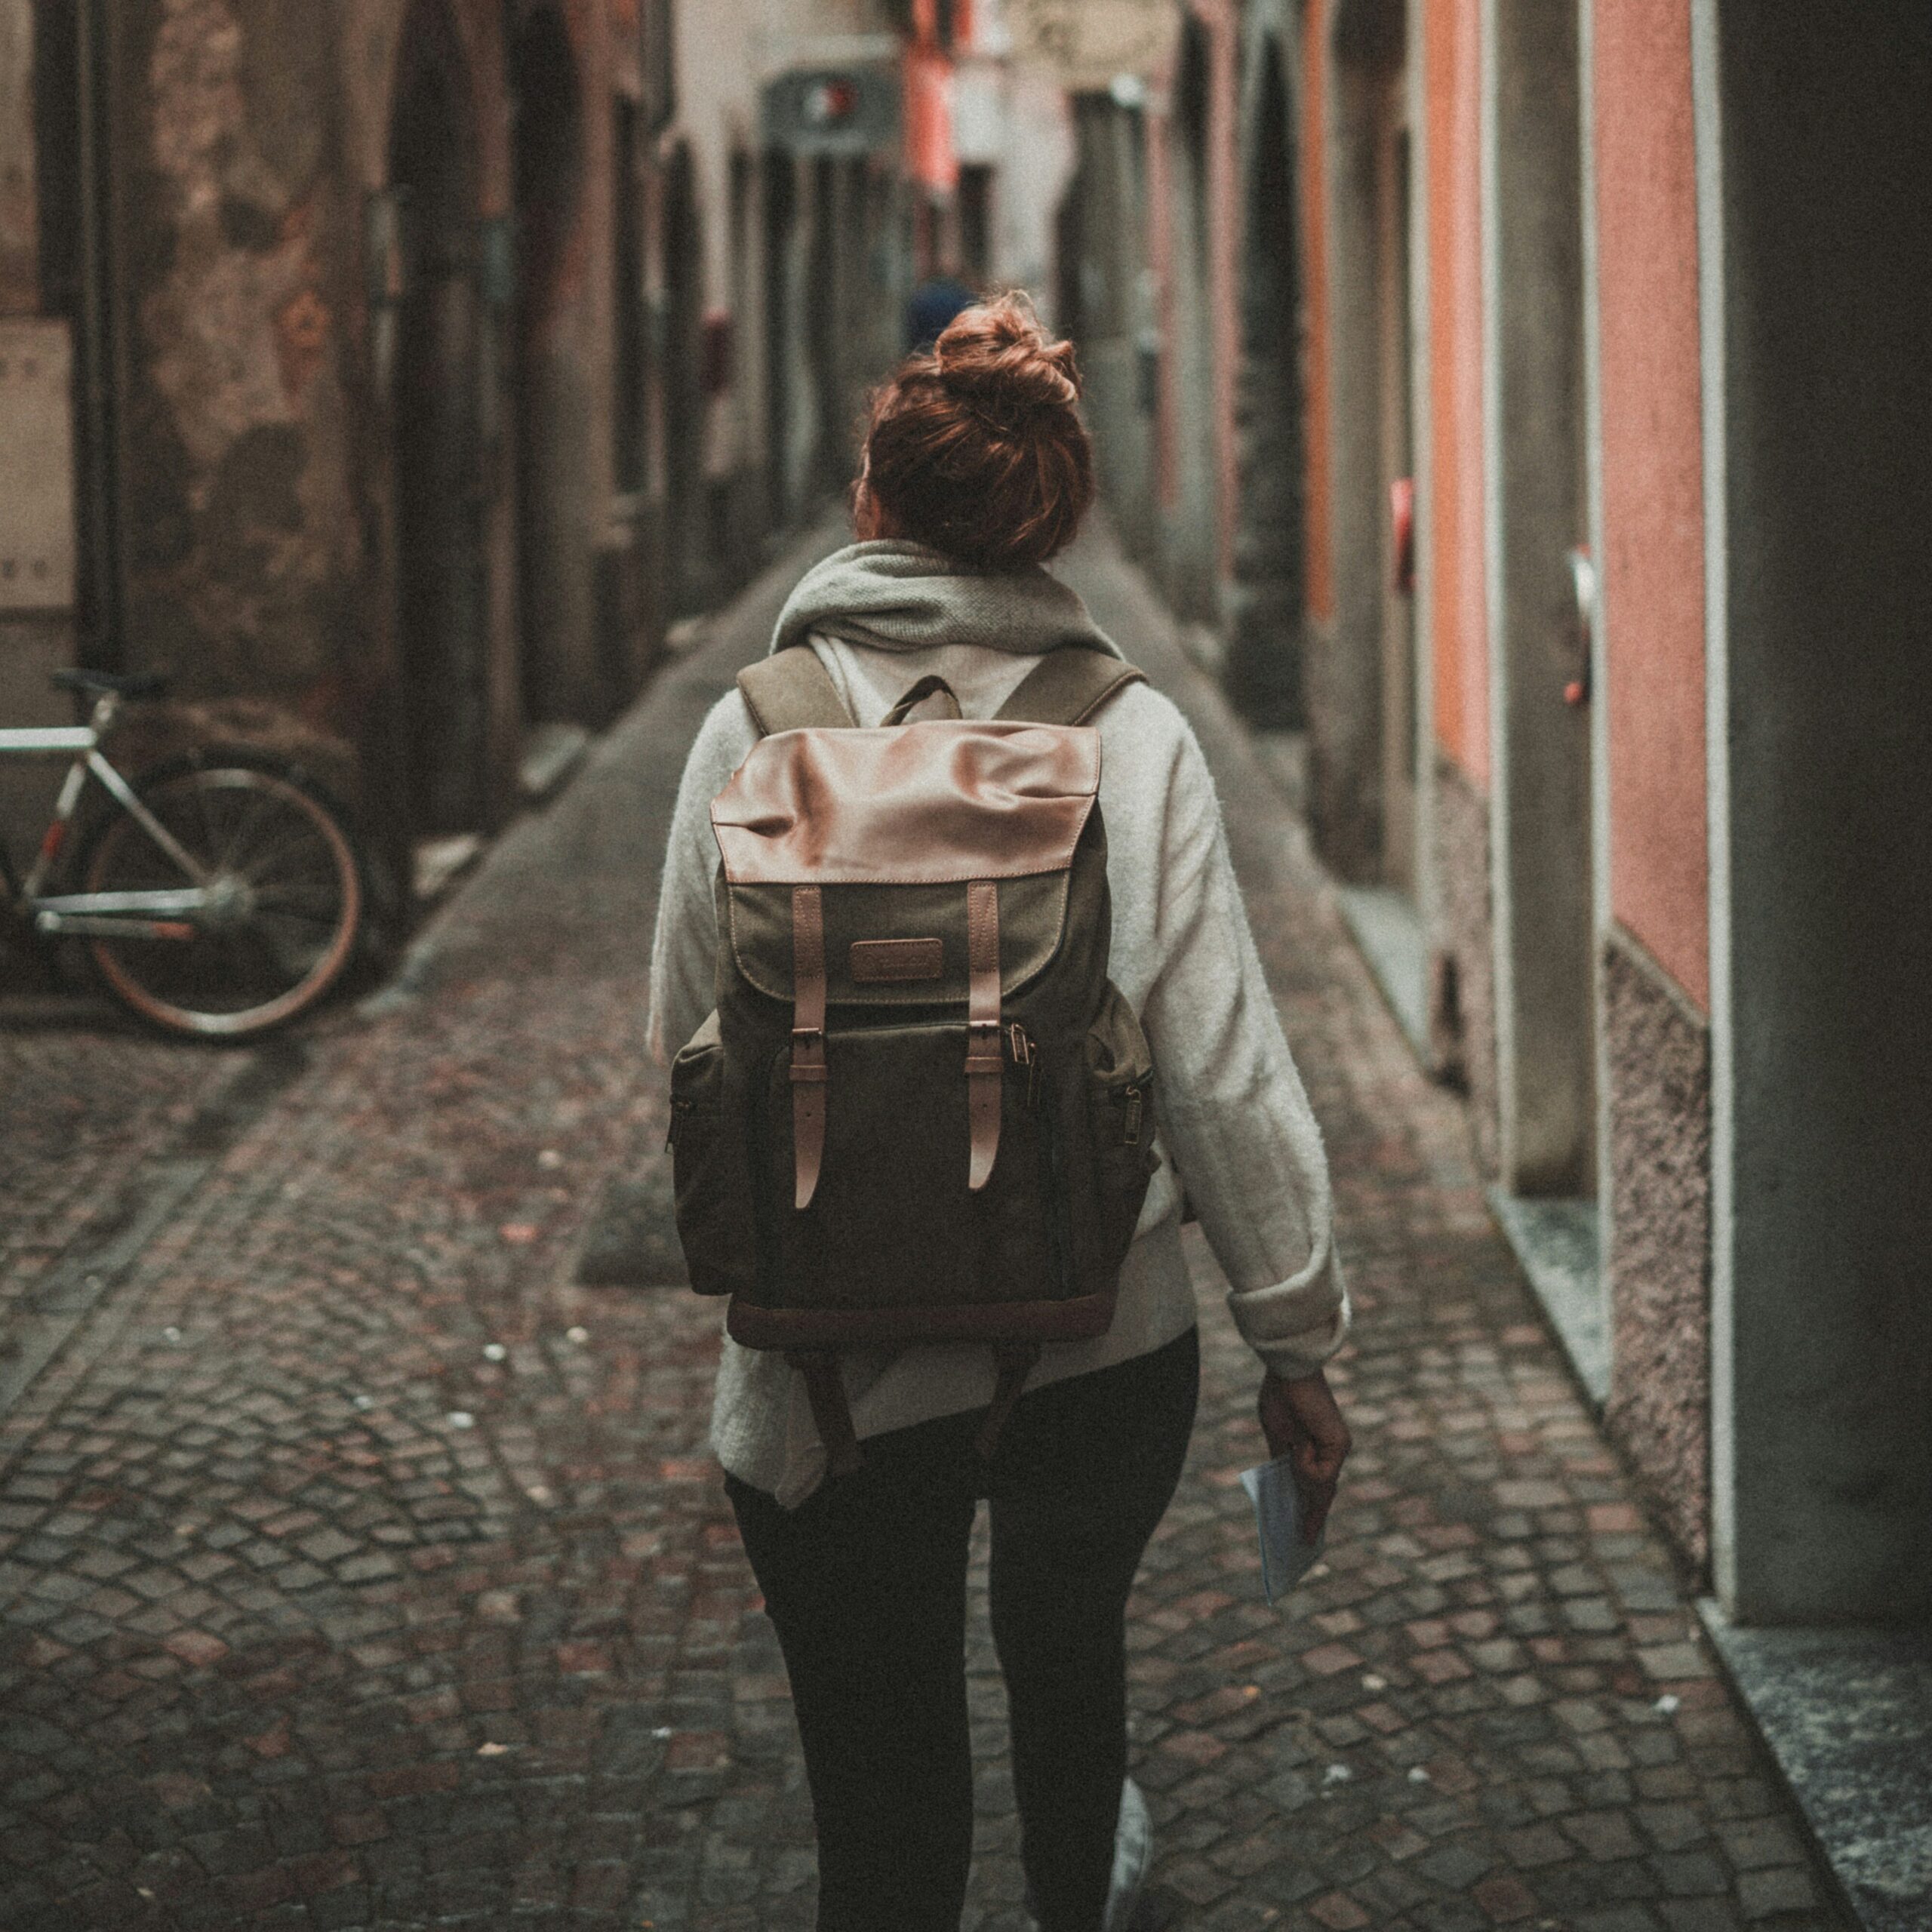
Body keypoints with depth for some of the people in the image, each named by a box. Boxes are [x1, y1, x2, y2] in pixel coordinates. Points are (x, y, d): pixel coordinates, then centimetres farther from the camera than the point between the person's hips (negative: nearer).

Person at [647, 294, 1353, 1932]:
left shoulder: (750, 734, -6)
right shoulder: (1134, 739, -8)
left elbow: (687, 1045, 3)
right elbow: (1226, 1074, -8)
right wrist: (1299, 1338, 2)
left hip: (834, 1371, -1)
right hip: (1105, 1349, 2)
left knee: (883, 1793, 9)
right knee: (1070, 1643, 30)